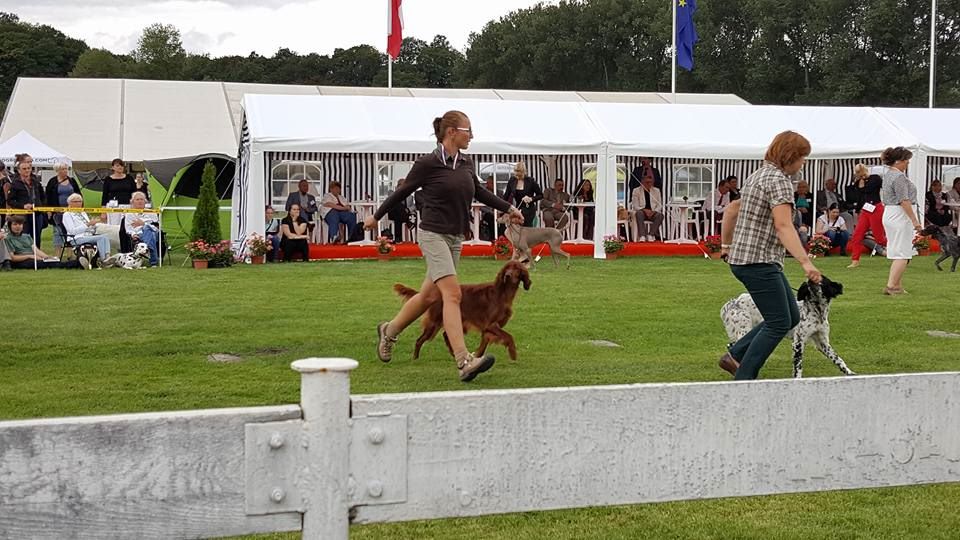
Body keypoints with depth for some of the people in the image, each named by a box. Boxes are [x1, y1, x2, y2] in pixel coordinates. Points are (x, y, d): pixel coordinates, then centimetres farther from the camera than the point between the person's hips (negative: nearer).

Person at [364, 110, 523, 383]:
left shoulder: (466, 163, 7)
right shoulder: (428, 163, -11)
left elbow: (479, 192, 23)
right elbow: (403, 191, 1)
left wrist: (508, 208, 17)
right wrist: (376, 216, 11)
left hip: (455, 238, 8)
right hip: (433, 234, -8)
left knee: (429, 295, 15)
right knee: (452, 293, -18)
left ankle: (389, 331, 38)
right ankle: (464, 362, -24)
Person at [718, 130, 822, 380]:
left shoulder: (759, 175, 16)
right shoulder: (779, 180, -15)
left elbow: (731, 210, 25)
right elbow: (783, 226, -27)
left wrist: (726, 244, 34)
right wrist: (806, 263, -35)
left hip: (742, 258, 10)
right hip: (758, 263, -10)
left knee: (791, 316, 13)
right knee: (779, 323, -6)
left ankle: (735, 356, 14)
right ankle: (743, 381, -5)